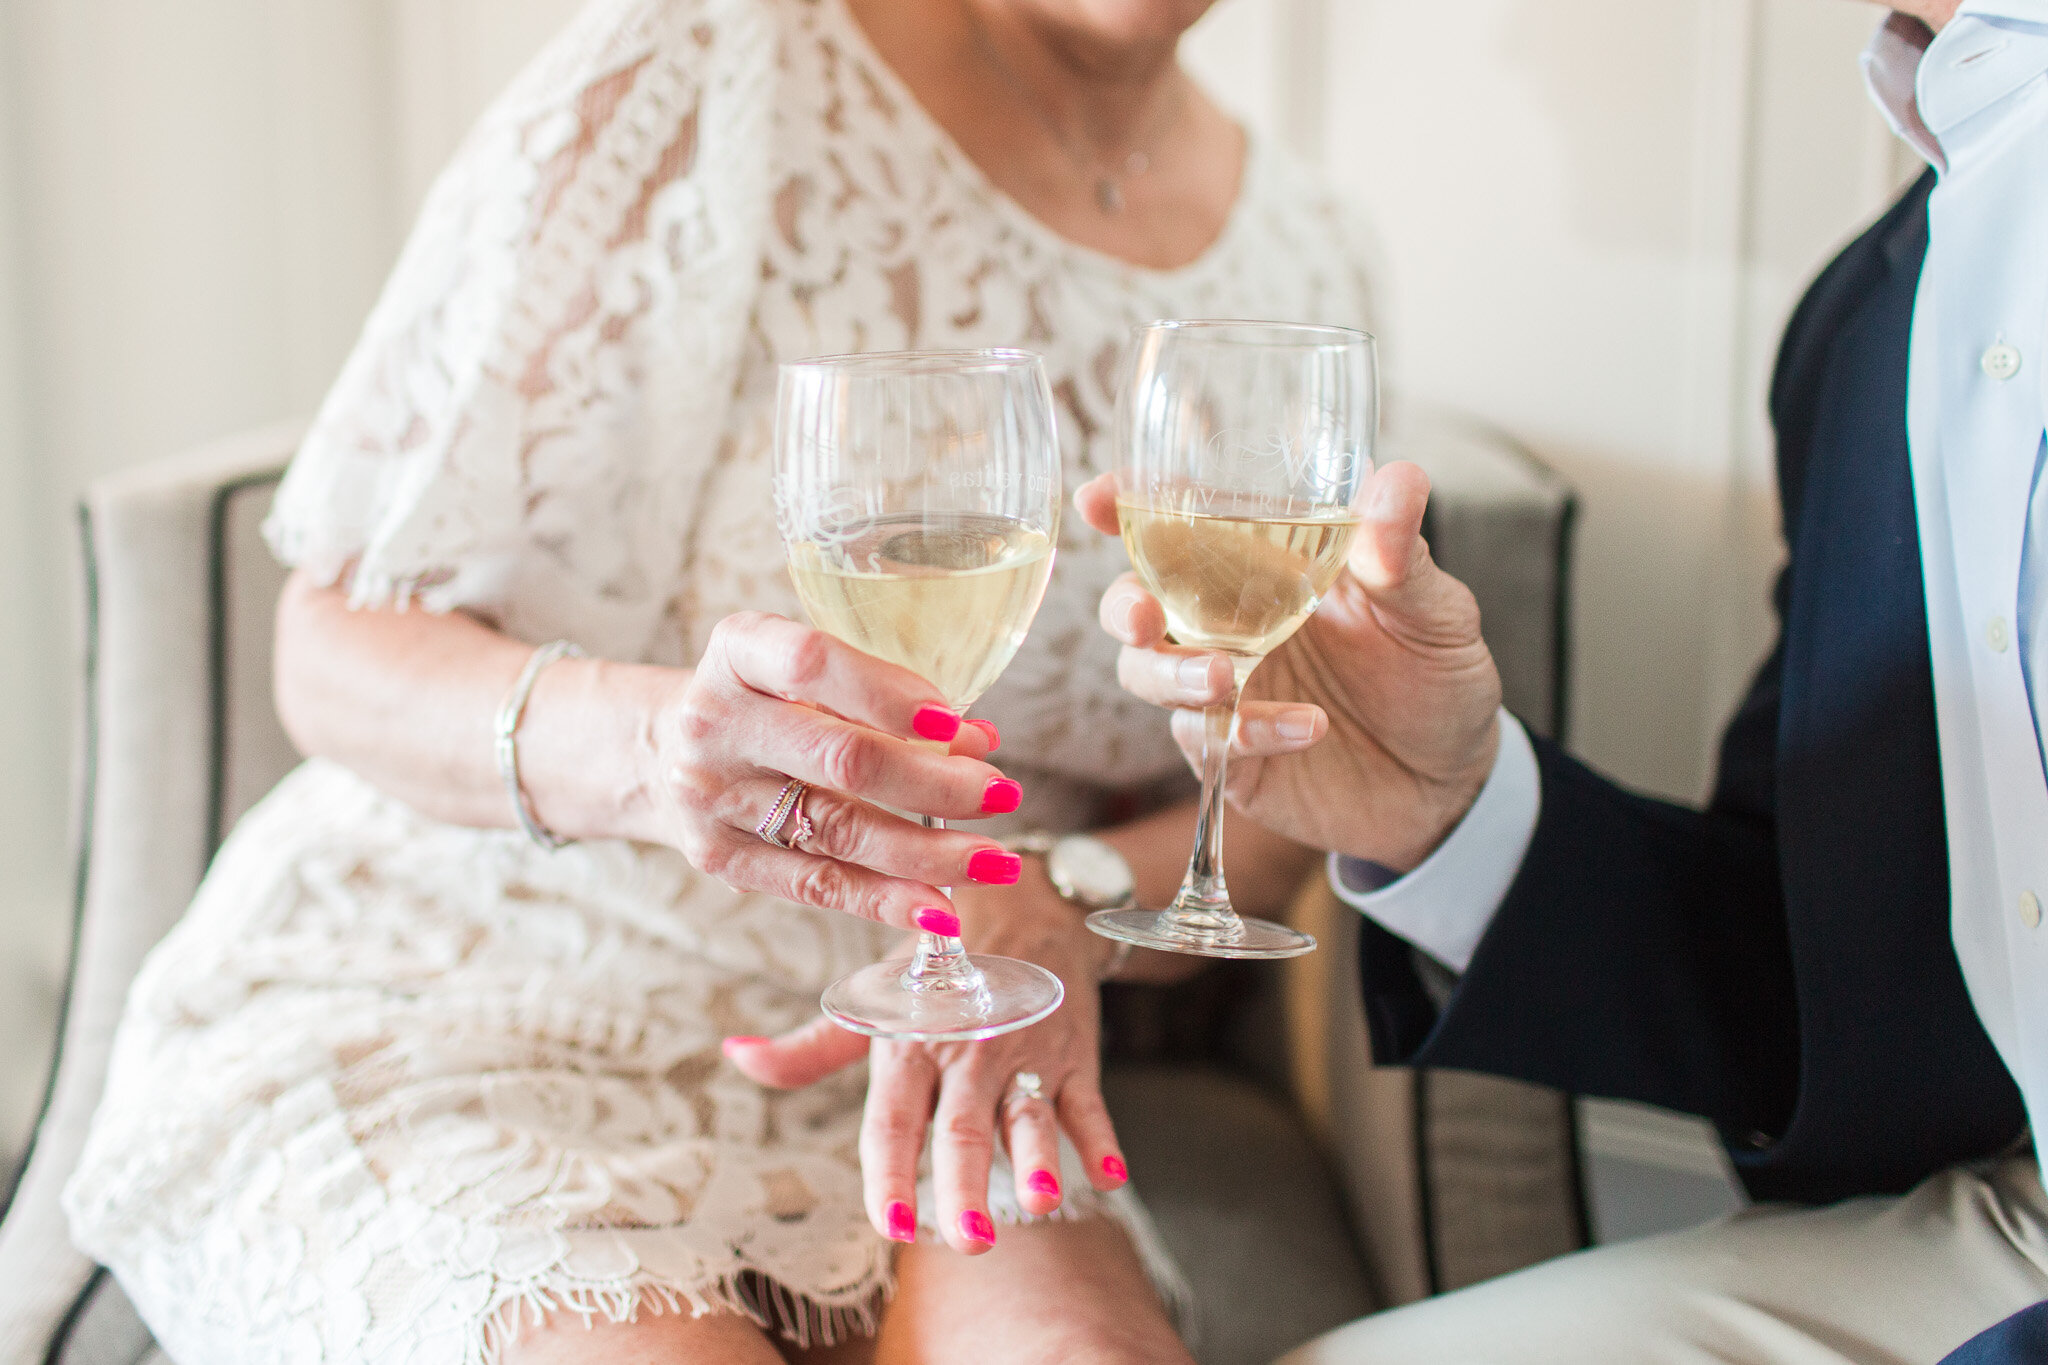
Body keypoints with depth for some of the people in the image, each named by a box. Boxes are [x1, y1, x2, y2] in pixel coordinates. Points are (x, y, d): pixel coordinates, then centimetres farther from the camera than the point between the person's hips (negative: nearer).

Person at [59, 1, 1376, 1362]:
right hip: (443, 997, -3)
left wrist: (1053, 916, -19)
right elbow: (337, 646, -11)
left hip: (866, 1062, 3)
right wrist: (644, 742, -35)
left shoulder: (1299, 256, 4)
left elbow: (1264, 805, 5)